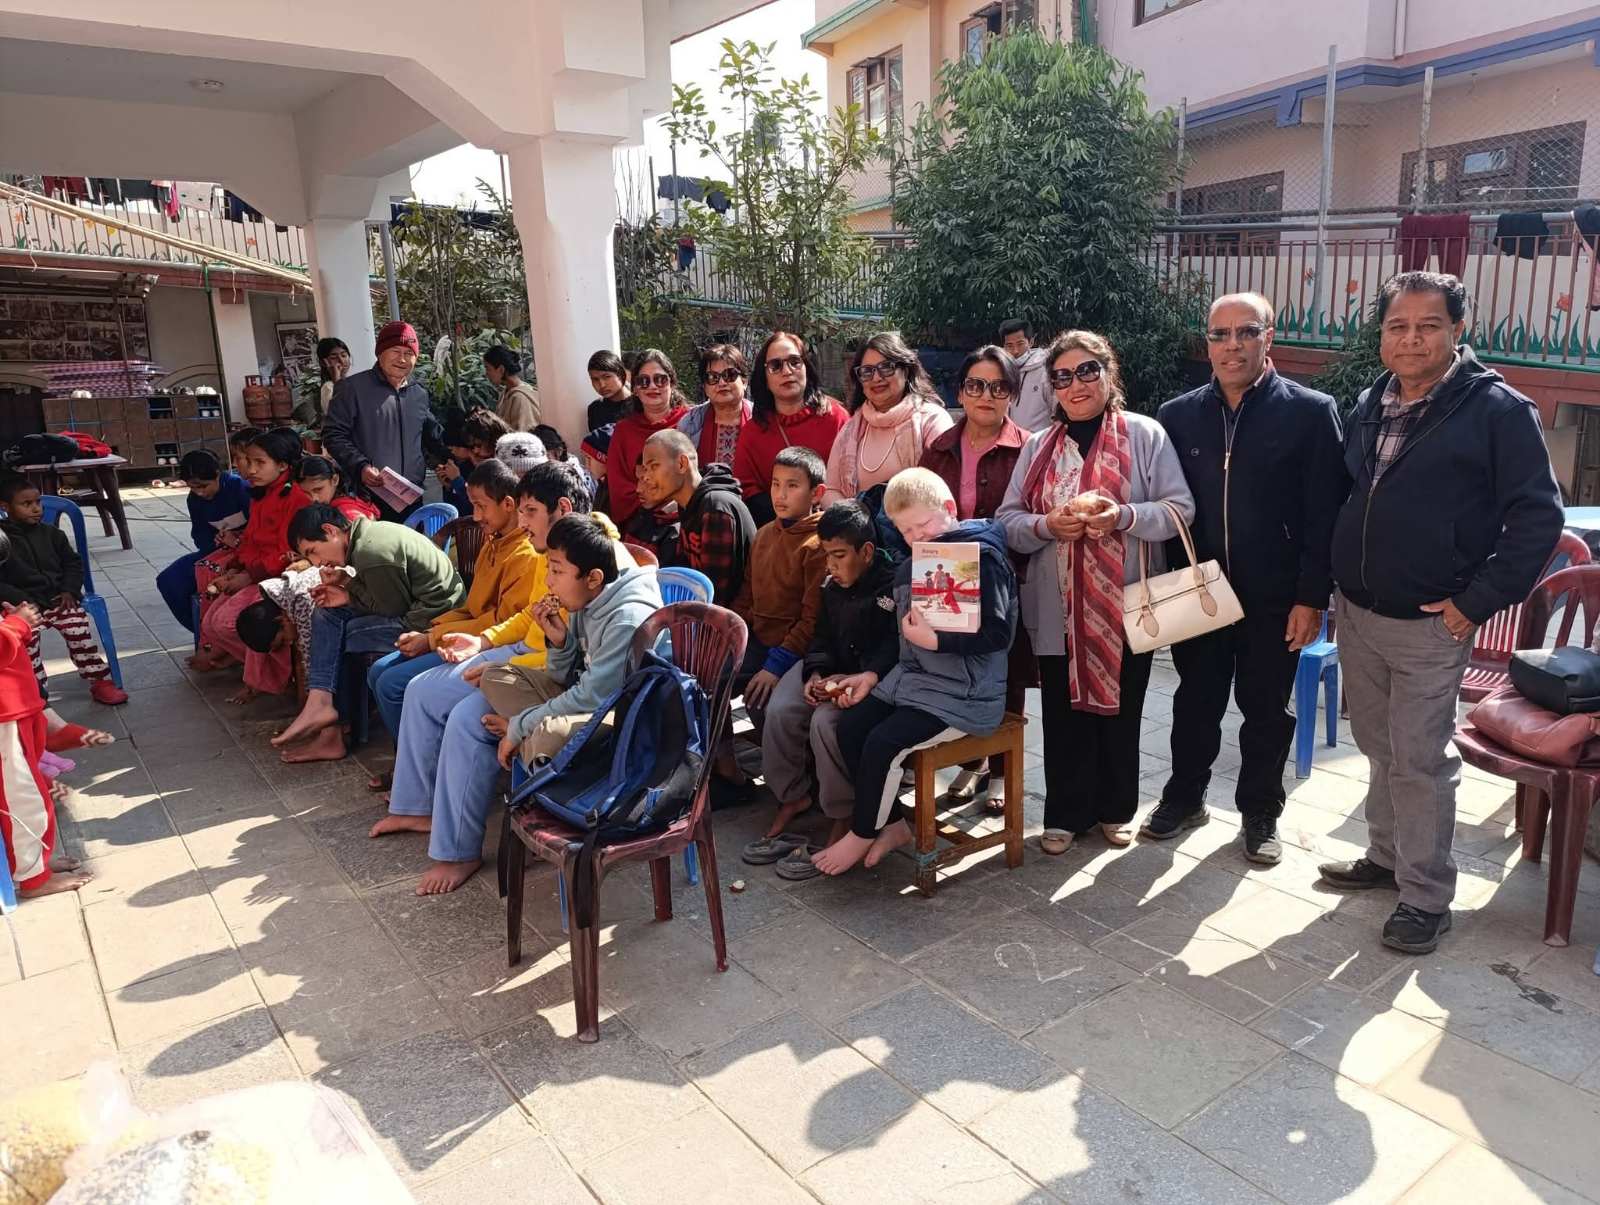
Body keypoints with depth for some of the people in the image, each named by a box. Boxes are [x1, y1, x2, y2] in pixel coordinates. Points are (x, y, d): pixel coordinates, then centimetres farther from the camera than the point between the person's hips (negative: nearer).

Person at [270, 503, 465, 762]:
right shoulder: (368, 533, 7)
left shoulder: (373, 554, -22)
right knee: (327, 613, 4)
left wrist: (349, 594, -2)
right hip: (410, 606, 10)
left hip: (434, 620, -10)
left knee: (341, 631, -14)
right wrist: (348, 584, -3)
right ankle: (320, 702, -4)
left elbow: (394, 609, -14)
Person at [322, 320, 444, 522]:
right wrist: (360, 466, -16)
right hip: (368, 499, -5)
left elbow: (432, 439, 28)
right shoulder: (353, 388, -1)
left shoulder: (420, 394, 16)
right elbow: (333, 434, -3)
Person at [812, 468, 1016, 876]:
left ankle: (862, 835, 5)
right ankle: (894, 824, 9)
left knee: (882, 743, -20)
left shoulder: (982, 559, -14)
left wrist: (934, 640, -22)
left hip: (964, 691, -8)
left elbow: (998, 634, -19)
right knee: (850, 727, -5)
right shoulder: (910, 568, 12)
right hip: (912, 675, 9)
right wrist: (872, 675, 6)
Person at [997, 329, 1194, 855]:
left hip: (1126, 606, -1)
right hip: (1058, 608, 2)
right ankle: (1066, 814, 21)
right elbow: (1008, 520, 5)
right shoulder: (1038, 446, 9)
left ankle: (1115, 809, 29)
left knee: (1119, 710, 10)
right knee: (1064, 714, 5)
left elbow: (1179, 509, -3)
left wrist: (1124, 516, -20)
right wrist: (1047, 526, -15)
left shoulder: (1144, 434, 0)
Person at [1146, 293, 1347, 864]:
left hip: (1275, 599, -2)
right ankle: (1184, 798, 33)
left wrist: (1312, 598, -11)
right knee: (1195, 703, 15)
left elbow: (1325, 513, -7)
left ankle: (1260, 813, 29)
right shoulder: (1177, 416, 4)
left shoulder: (1310, 412, -5)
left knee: (1267, 710, 12)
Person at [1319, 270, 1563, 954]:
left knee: (1419, 763, 0)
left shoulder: (1497, 409, -9)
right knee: (1380, 750, 17)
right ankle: (1384, 858, 33)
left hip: (1429, 624, -6)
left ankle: (1425, 897, 14)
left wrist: (1476, 602, -14)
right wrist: (1332, 579, 11)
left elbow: (1538, 517, -10)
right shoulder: (1369, 406, 9)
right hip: (1356, 615, 6)